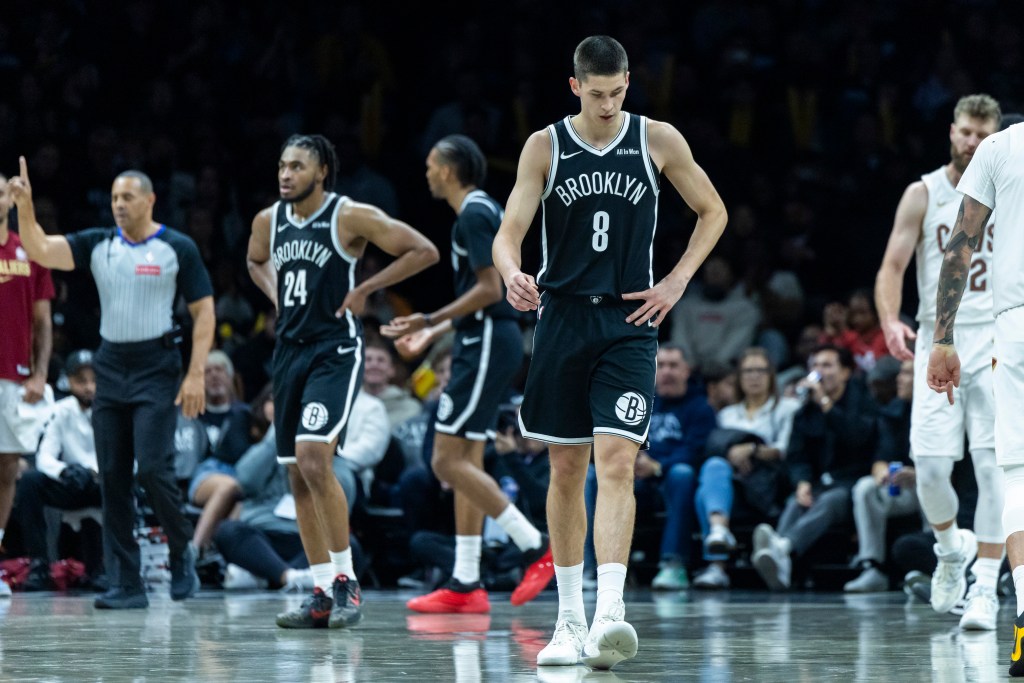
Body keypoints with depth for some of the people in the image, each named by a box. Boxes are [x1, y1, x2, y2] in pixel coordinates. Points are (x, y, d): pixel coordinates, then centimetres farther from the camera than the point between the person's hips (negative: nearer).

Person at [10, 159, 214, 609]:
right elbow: (41, 251, -3)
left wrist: (196, 374, -11)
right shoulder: (98, 245, 7)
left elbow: (204, 311, -3)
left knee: (152, 468, -15)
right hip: (111, 366, 5)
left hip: (156, 369, -5)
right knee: (112, 478, 1)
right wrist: (25, 207, -18)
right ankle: (126, 584, 5)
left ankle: (182, 550, 11)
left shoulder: (177, 248, -2)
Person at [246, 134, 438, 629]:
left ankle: (345, 580, -11)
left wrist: (365, 289, -10)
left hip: (335, 351, -7)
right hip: (289, 350, 7)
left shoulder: (350, 217, -10)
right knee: (297, 475, 6)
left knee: (313, 458, -22)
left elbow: (424, 251, -9)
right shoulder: (268, 221, 7)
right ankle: (322, 594, 12)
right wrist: (275, 293, 11)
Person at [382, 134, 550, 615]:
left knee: (449, 461, -11)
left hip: (487, 345, -10)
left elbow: (489, 289, -20)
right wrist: (433, 331, 26)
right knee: (465, 463, 9)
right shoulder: (483, 210, 18)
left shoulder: (474, 214, -13)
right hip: (483, 343, 10)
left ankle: (536, 547, -12)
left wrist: (430, 321, -20)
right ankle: (466, 584, 9)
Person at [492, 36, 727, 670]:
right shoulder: (545, 146, 1)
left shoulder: (659, 141, 1)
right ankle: (570, 620, 16)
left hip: (629, 322, -1)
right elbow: (510, 230, -5)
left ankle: (609, 613, -24)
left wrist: (677, 281, 1)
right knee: (567, 467, 7)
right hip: (562, 316, 1)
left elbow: (712, 212, 13)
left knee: (616, 462, -14)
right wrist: (513, 273, -28)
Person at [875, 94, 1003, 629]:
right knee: (931, 468, -6)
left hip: (997, 343, 0)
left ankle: (985, 588, -5)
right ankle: (952, 548, 25)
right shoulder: (923, 195, 4)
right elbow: (892, 267, 2)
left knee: (994, 469, -9)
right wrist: (891, 321, -16)